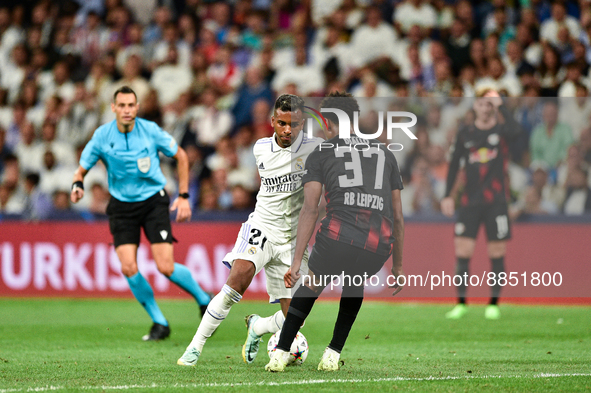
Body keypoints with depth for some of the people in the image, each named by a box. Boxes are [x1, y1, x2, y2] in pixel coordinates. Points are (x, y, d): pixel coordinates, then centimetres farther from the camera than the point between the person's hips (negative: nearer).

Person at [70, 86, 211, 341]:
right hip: (121, 206, 2)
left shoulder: (150, 131, -11)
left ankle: (204, 301, 16)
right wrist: (77, 185, -23)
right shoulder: (102, 136, -9)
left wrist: (184, 196, -1)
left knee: (166, 267, -13)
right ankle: (159, 323, 6)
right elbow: (82, 169, 1)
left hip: (153, 201, -2)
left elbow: (180, 156, 3)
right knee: (129, 268, -13)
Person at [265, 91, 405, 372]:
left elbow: (309, 210, 5)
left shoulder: (320, 154, 18)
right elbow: (397, 217, 25)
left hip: (340, 236, -2)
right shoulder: (385, 153, 27)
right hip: (379, 247, 2)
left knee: (313, 284, 28)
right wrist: (398, 266, 32)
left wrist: (297, 261, 2)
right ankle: (333, 354, 28)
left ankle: (281, 354, 23)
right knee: (355, 282, 35)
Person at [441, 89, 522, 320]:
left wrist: (501, 106, -16)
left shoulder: (501, 131, 1)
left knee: (496, 254, 0)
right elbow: (454, 165, 12)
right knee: (462, 251, -5)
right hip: (469, 201, 2)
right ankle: (461, 303, 3)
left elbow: (516, 130, -23)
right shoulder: (464, 134, 9)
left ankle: (494, 303, 10)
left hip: (496, 202, -2)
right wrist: (447, 196, 6)